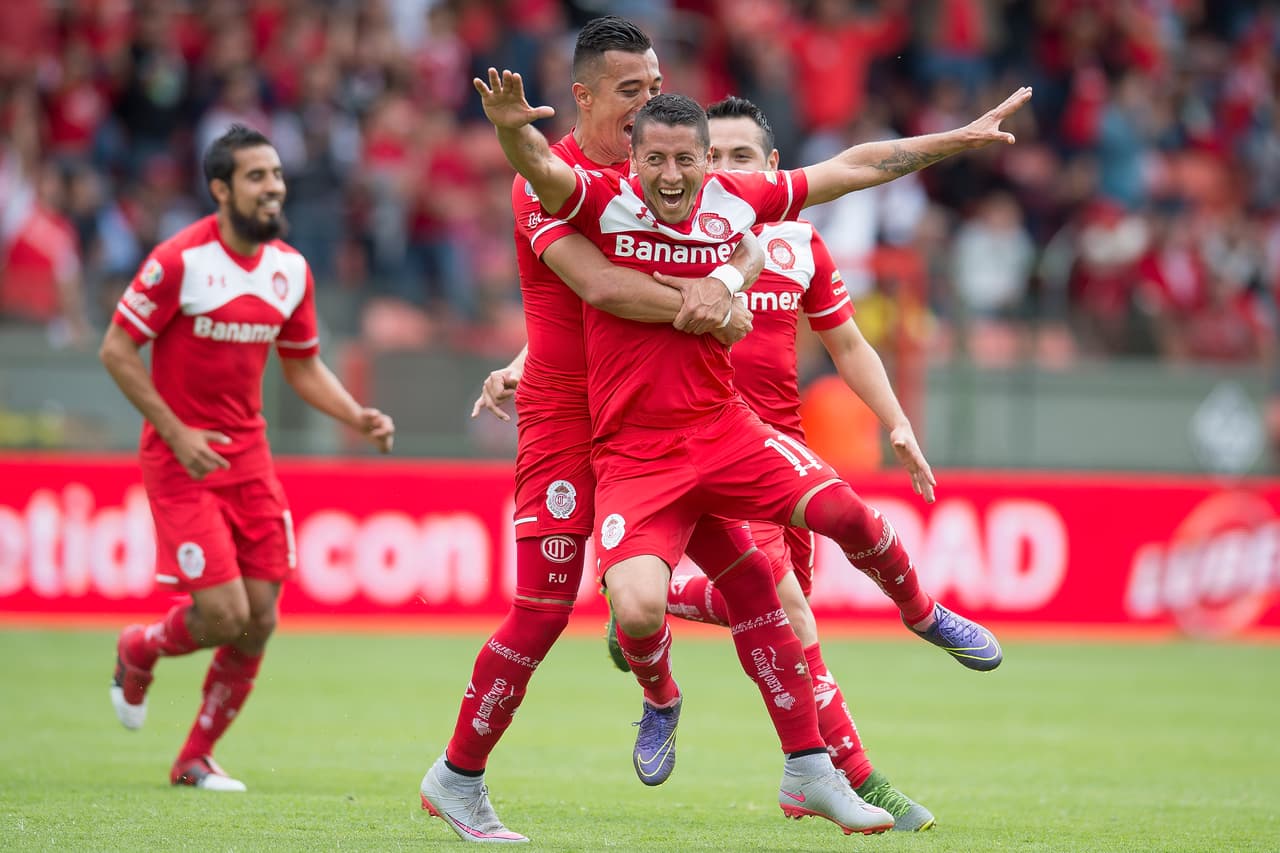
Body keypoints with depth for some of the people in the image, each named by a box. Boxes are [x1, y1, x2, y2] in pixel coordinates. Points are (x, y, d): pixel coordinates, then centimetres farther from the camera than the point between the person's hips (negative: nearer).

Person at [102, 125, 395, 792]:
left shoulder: (291, 269, 4)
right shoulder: (181, 260, -14)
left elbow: (303, 366, 16)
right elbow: (116, 350, -11)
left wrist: (357, 417, -1)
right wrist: (176, 432, -16)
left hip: (249, 455, 6)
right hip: (182, 459, -6)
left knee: (259, 621, 1)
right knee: (223, 614, -14)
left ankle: (196, 760, 19)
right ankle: (138, 652, 20)